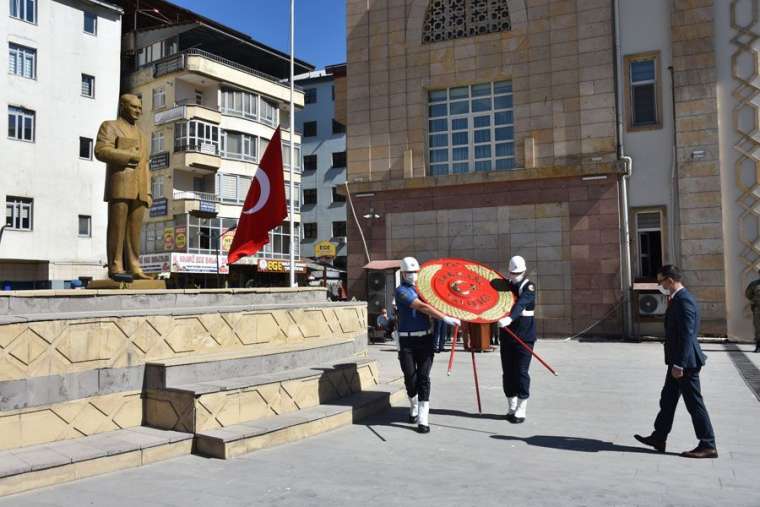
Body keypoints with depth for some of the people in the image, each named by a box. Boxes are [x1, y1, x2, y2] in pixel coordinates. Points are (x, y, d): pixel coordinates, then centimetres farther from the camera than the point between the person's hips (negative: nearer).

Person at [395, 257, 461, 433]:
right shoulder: (402, 290, -8)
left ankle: (422, 419, -4)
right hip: (407, 341, -4)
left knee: (423, 378, -4)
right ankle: (414, 408, 31)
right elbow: (423, 307, -21)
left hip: (425, 339, 4)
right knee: (410, 378, 3)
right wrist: (445, 318, -28)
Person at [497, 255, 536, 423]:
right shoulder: (505, 285, 8)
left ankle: (521, 410, 5)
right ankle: (511, 407, 20)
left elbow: (521, 304, -28)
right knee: (507, 373, 8)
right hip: (506, 337, 5)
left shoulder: (528, 287, -9)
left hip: (524, 337, -5)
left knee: (521, 373, -4)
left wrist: (510, 318, -45)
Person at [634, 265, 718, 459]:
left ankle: (708, 446, 11)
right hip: (679, 361, 11)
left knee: (694, 403, 0)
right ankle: (658, 438, 26)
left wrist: (679, 365, -23)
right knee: (667, 399, 16)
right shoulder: (678, 299, 12)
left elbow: (686, 336, -24)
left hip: (686, 362, -11)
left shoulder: (684, 301, -20)